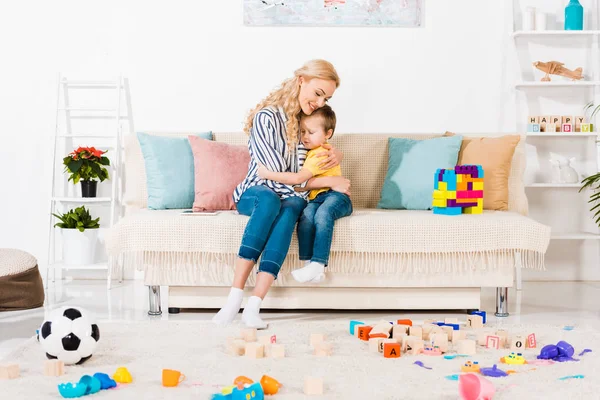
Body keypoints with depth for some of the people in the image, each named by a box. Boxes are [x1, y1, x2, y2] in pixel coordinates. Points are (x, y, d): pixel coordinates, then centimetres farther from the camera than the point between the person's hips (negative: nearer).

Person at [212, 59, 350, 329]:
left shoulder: (309, 118, 7)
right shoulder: (266, 118, -13)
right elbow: (275, 177, -16)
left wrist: (337, 155, 3)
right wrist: (328, 182, -14)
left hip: (291, 197, 4)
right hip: (256, 192, -4)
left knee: (292, 207, -35)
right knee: (270, 199, -40)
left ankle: (253, 306, -45)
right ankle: (235, 297, -43)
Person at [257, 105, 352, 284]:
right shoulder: (309, 152, 19)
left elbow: (298, 178, -20)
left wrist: (268, 174, -16)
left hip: (336, 196, -7)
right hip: (316, 198, 7)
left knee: (322, 213, -38)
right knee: (306, 214, -27)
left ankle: (318, 265, -42)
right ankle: (308, 262, -34)